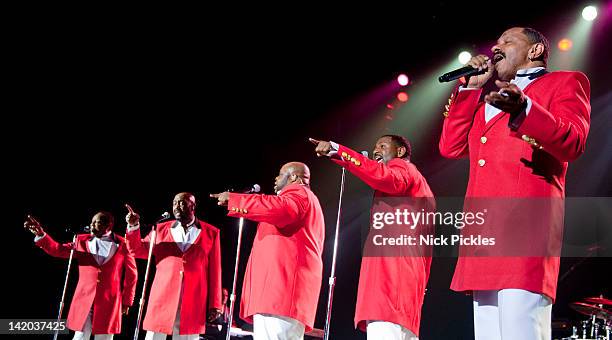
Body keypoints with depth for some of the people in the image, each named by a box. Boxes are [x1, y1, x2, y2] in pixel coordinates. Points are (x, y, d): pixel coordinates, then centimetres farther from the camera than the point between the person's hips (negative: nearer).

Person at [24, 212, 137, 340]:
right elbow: (58, 250, 2)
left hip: (109, 301, -2)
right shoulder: (82, 241, 9)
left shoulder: (122, 244, 0)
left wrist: (127, 301, 5)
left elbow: (131, 274, 4)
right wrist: (41, 234, -14)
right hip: (84, 299, 2)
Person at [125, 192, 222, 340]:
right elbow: (138, 251, 17)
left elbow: (214, 271, 4)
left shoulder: (211, 232, 7)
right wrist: (133, 227, 0)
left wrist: (214, 304, 0)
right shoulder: (161, 229, 14)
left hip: (193, 302, -1)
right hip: (162, 298, 2)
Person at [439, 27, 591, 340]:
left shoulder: (565, 82, 13)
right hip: (484, 233, 7)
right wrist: (471, 88, 18)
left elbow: (573, 142, -6)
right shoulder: (488, 100, 32)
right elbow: (451, 146, 20)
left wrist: (524, 108, -24)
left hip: (525, 224, -6)